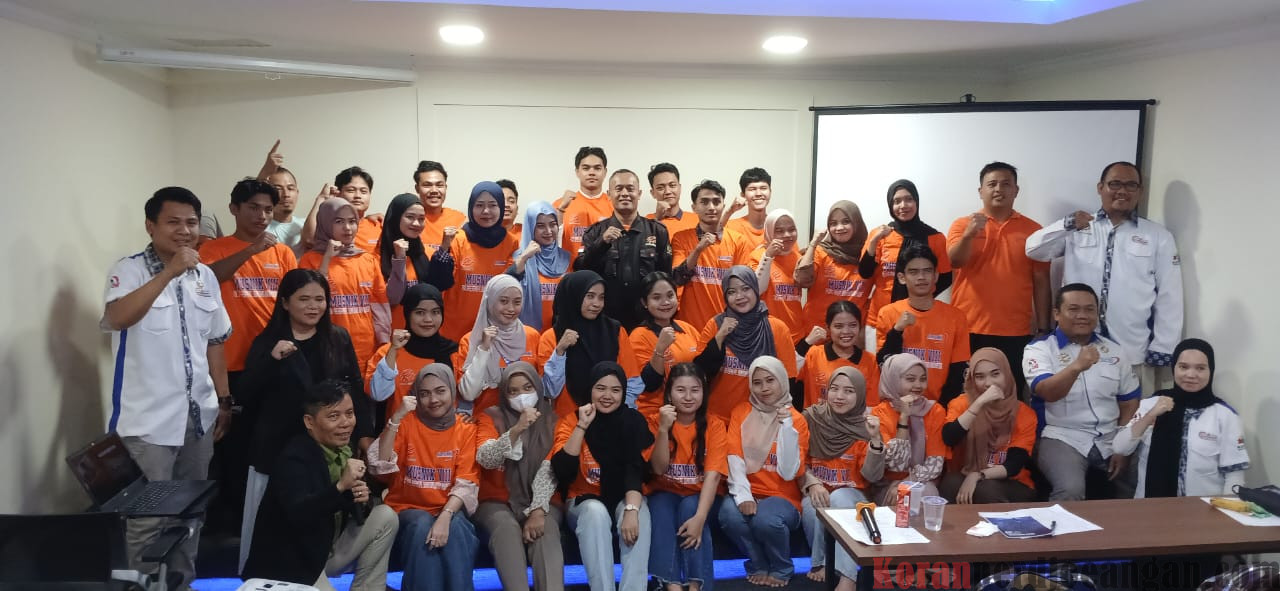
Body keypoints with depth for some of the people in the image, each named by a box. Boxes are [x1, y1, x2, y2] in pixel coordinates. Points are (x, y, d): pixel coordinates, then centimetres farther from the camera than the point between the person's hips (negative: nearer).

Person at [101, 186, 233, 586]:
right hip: (149, 418, -5)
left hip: (198, 414, 6)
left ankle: (184, 582, 29)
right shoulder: (129, 269, -7)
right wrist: (169, 272, -30)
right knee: (148, 517, 0)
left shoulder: (205, 276, 9)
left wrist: (224, 400, 12)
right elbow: (117, 318, -27)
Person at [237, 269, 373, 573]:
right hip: (277, 447, -1)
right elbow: (246, 397, -5)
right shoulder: (267, 342, 3)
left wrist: (364, 434, 2)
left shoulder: (339, 338, 7)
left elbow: (355, 389, 8)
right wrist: (272, 360, -18)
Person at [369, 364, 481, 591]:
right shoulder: (407, 423, 0)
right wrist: (396, 419, -23)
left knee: (456, 528, -31)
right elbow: (379, 467, -14)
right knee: (422, 525, -32)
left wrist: (445, 517, -26)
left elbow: (465, 484, -8)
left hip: (449, 510, 1)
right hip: (408, 509, 0)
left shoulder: (466, 430, 2)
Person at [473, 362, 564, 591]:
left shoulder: (552, 420, 5)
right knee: (506, 527, -33)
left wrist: (538, 510, -23)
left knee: (546, 529, -31)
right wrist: (516, 429, -29)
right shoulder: (490, 417, 4)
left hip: (541, 502, 1)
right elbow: (486, 459, -15)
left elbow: (549, 469, -8)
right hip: (497, 502, 0)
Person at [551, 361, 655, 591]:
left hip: (625, 499, 1)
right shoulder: (571, 421, -4)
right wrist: (582, 426, -23)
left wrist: (631, 509, -32)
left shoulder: (634, 421, -3)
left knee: (639, 514, -32)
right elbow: (562, 471, -18)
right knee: (596, 512, -34)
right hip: (585, 501, -1)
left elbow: (636, 469, -15)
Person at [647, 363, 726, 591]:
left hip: (700, 497, 0)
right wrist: (664, 429, -27)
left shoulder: (714, 425, -7)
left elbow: (713, 475, -18)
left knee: (689, 508, -32)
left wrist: (699, 517, -33)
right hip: (666, 493, 1)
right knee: (660, 507, -31)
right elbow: (659, 469, -13)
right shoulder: (656, 421, -4)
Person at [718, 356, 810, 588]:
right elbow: (734, 458, -8)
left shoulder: (796, 419, -2)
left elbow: (789, 472, -12)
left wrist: (787, 427, -19)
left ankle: (782, 569, -1)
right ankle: (759, 566, -2)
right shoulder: (741, 412, 5)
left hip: (783, 498, -2)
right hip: (749, 495, 2)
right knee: (729, 513, -32)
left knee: (767, 519, -35)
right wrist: (742, 495, -24)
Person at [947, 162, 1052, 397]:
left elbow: (1041, 282, 7)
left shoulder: (1033, 230, 6)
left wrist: (1044, 328, 4)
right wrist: (970, 234, -29)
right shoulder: (962, 225, 5)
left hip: (1016, 333, 1)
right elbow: (955, 261, -11)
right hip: (969, 330, -1)